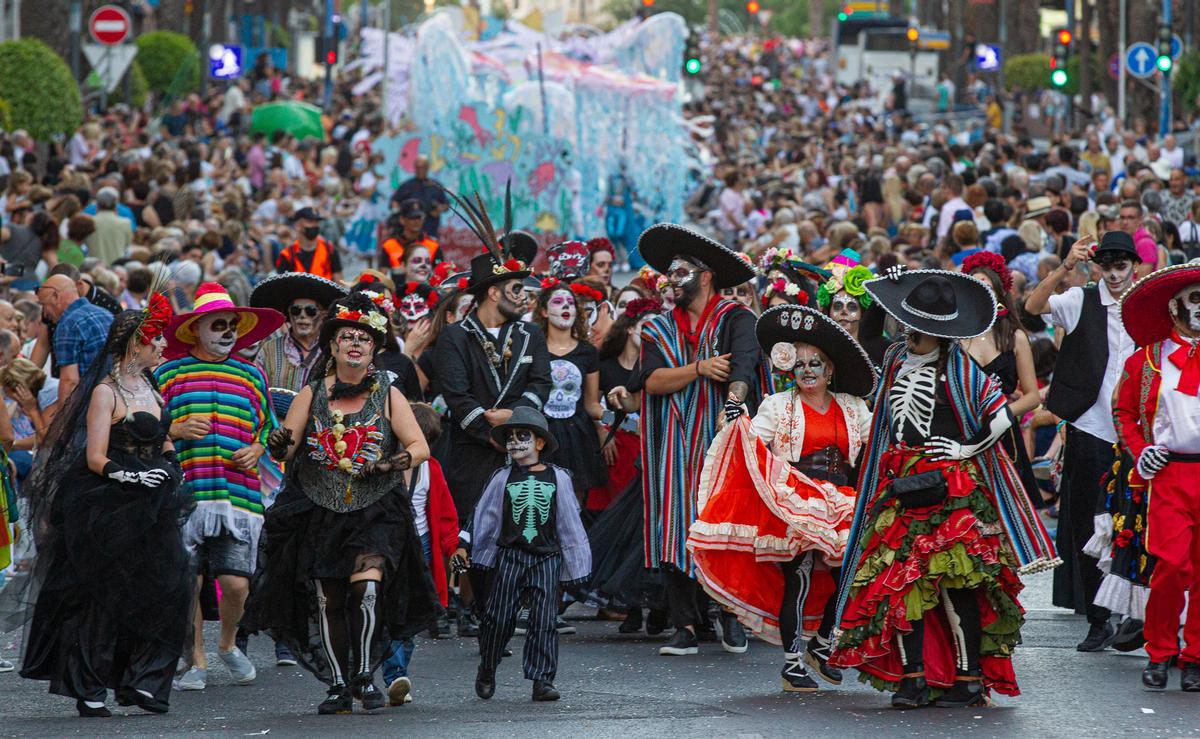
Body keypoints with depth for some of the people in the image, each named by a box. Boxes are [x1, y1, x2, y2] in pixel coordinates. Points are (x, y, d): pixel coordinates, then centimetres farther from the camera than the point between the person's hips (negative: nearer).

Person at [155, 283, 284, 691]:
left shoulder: (251, 375, 16)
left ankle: (228, 644, 23)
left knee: (236, 582, -6)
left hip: (239, 495, 1)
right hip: (183, 494, -1)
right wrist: (176, 431, -9)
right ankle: (196, 661, 14)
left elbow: (268, 427, 23)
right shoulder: (168, 374, 7)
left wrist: (256, 449, 2)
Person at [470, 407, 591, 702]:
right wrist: (480, 554, 12)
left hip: (546, 558, 0)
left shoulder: (557, 478, 3)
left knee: (544, 619, -4)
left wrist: (573, 565, 6)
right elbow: (485, 519, 11)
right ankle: (486, 672, 18)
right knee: (499, 617, 0)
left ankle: (542, 680, -3)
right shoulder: (502, 479, 4)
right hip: (509, 555, 0)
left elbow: (569, 523, 7)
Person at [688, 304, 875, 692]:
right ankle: (793, 664, -4)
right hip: (793, 505, -4)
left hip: (839, 506, 4)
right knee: (799, 578, -12)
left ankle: (821, 644, 22)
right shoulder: (778, 405, 4)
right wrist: (740, 424, -22)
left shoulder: (853, 408, 14)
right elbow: (754, 444, -5)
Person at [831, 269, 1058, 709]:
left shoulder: (959, 368, -6)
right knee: (900, 578, -4)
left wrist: (966, 450, -6)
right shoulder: (894, 361, 11)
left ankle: (969, 678, -5)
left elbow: (1001, 415, -9)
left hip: (951, 487, -6)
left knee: (955, 581, -10)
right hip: (900, 487, 6)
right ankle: (912, 676, -2)